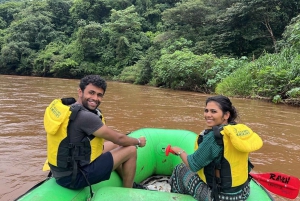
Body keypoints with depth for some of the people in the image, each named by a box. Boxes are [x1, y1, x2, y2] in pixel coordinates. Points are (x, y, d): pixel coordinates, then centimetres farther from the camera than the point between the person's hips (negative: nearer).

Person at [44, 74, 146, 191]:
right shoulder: (85, 116, -25)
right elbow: (118, 138, -15)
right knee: (131, 150, -2)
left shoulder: (67, 107, 3)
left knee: (114, 145, 22)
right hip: (75, 177, -9)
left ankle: (129, 183, 37)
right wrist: (138, 141, 3)